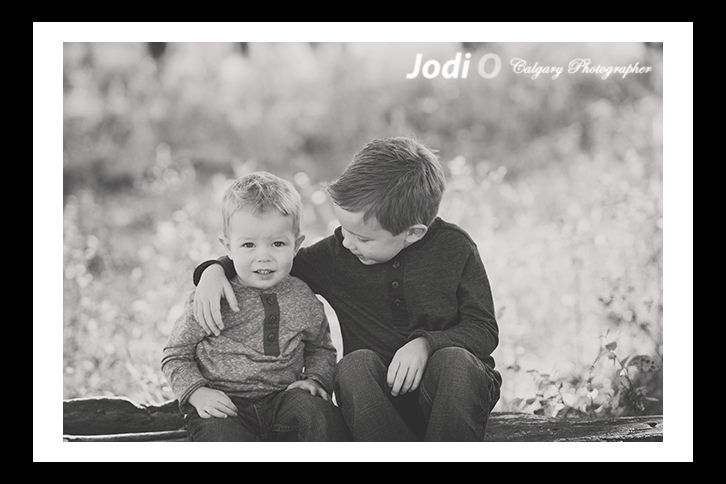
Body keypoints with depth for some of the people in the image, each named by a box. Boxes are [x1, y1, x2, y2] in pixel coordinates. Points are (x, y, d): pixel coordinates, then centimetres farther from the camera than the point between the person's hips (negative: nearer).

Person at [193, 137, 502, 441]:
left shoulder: (454, 247, -6)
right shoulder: (337, 254, 0)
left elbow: (484, 330, -5)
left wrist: (425, 343, -22)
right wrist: (214, 270, -7)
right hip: (380, 398, 2)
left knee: (454, 361, -35)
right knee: (356, 365, -31)